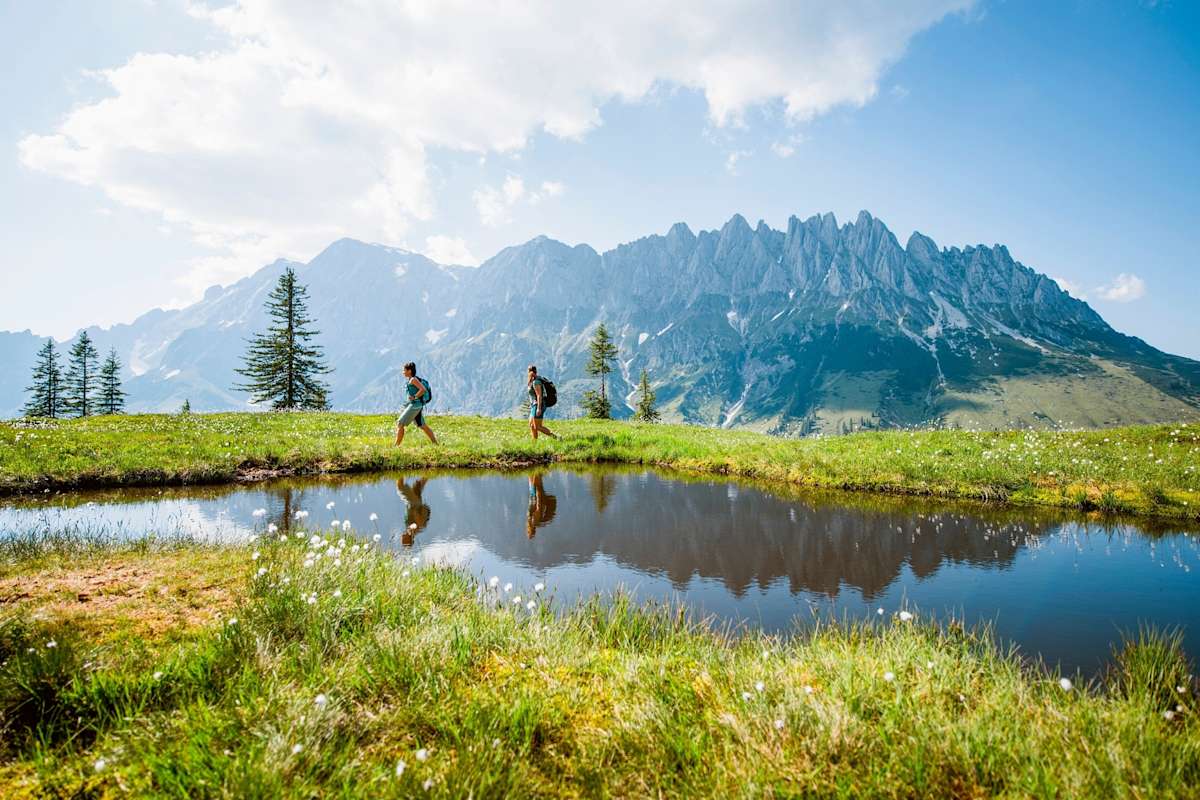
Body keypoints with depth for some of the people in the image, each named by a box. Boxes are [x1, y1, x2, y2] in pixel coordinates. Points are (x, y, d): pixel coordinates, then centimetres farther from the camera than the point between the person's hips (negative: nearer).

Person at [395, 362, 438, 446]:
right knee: (422, 426, 12)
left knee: (400, 424, -7)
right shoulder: (409, 380, 17)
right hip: (416, 405, 10)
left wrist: (414, 397, -19)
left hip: (415, 405, -10)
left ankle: (396, 445, -6)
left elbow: (423, 389, -23)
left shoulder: (413, 379, -12)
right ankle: (436, 443, 12)